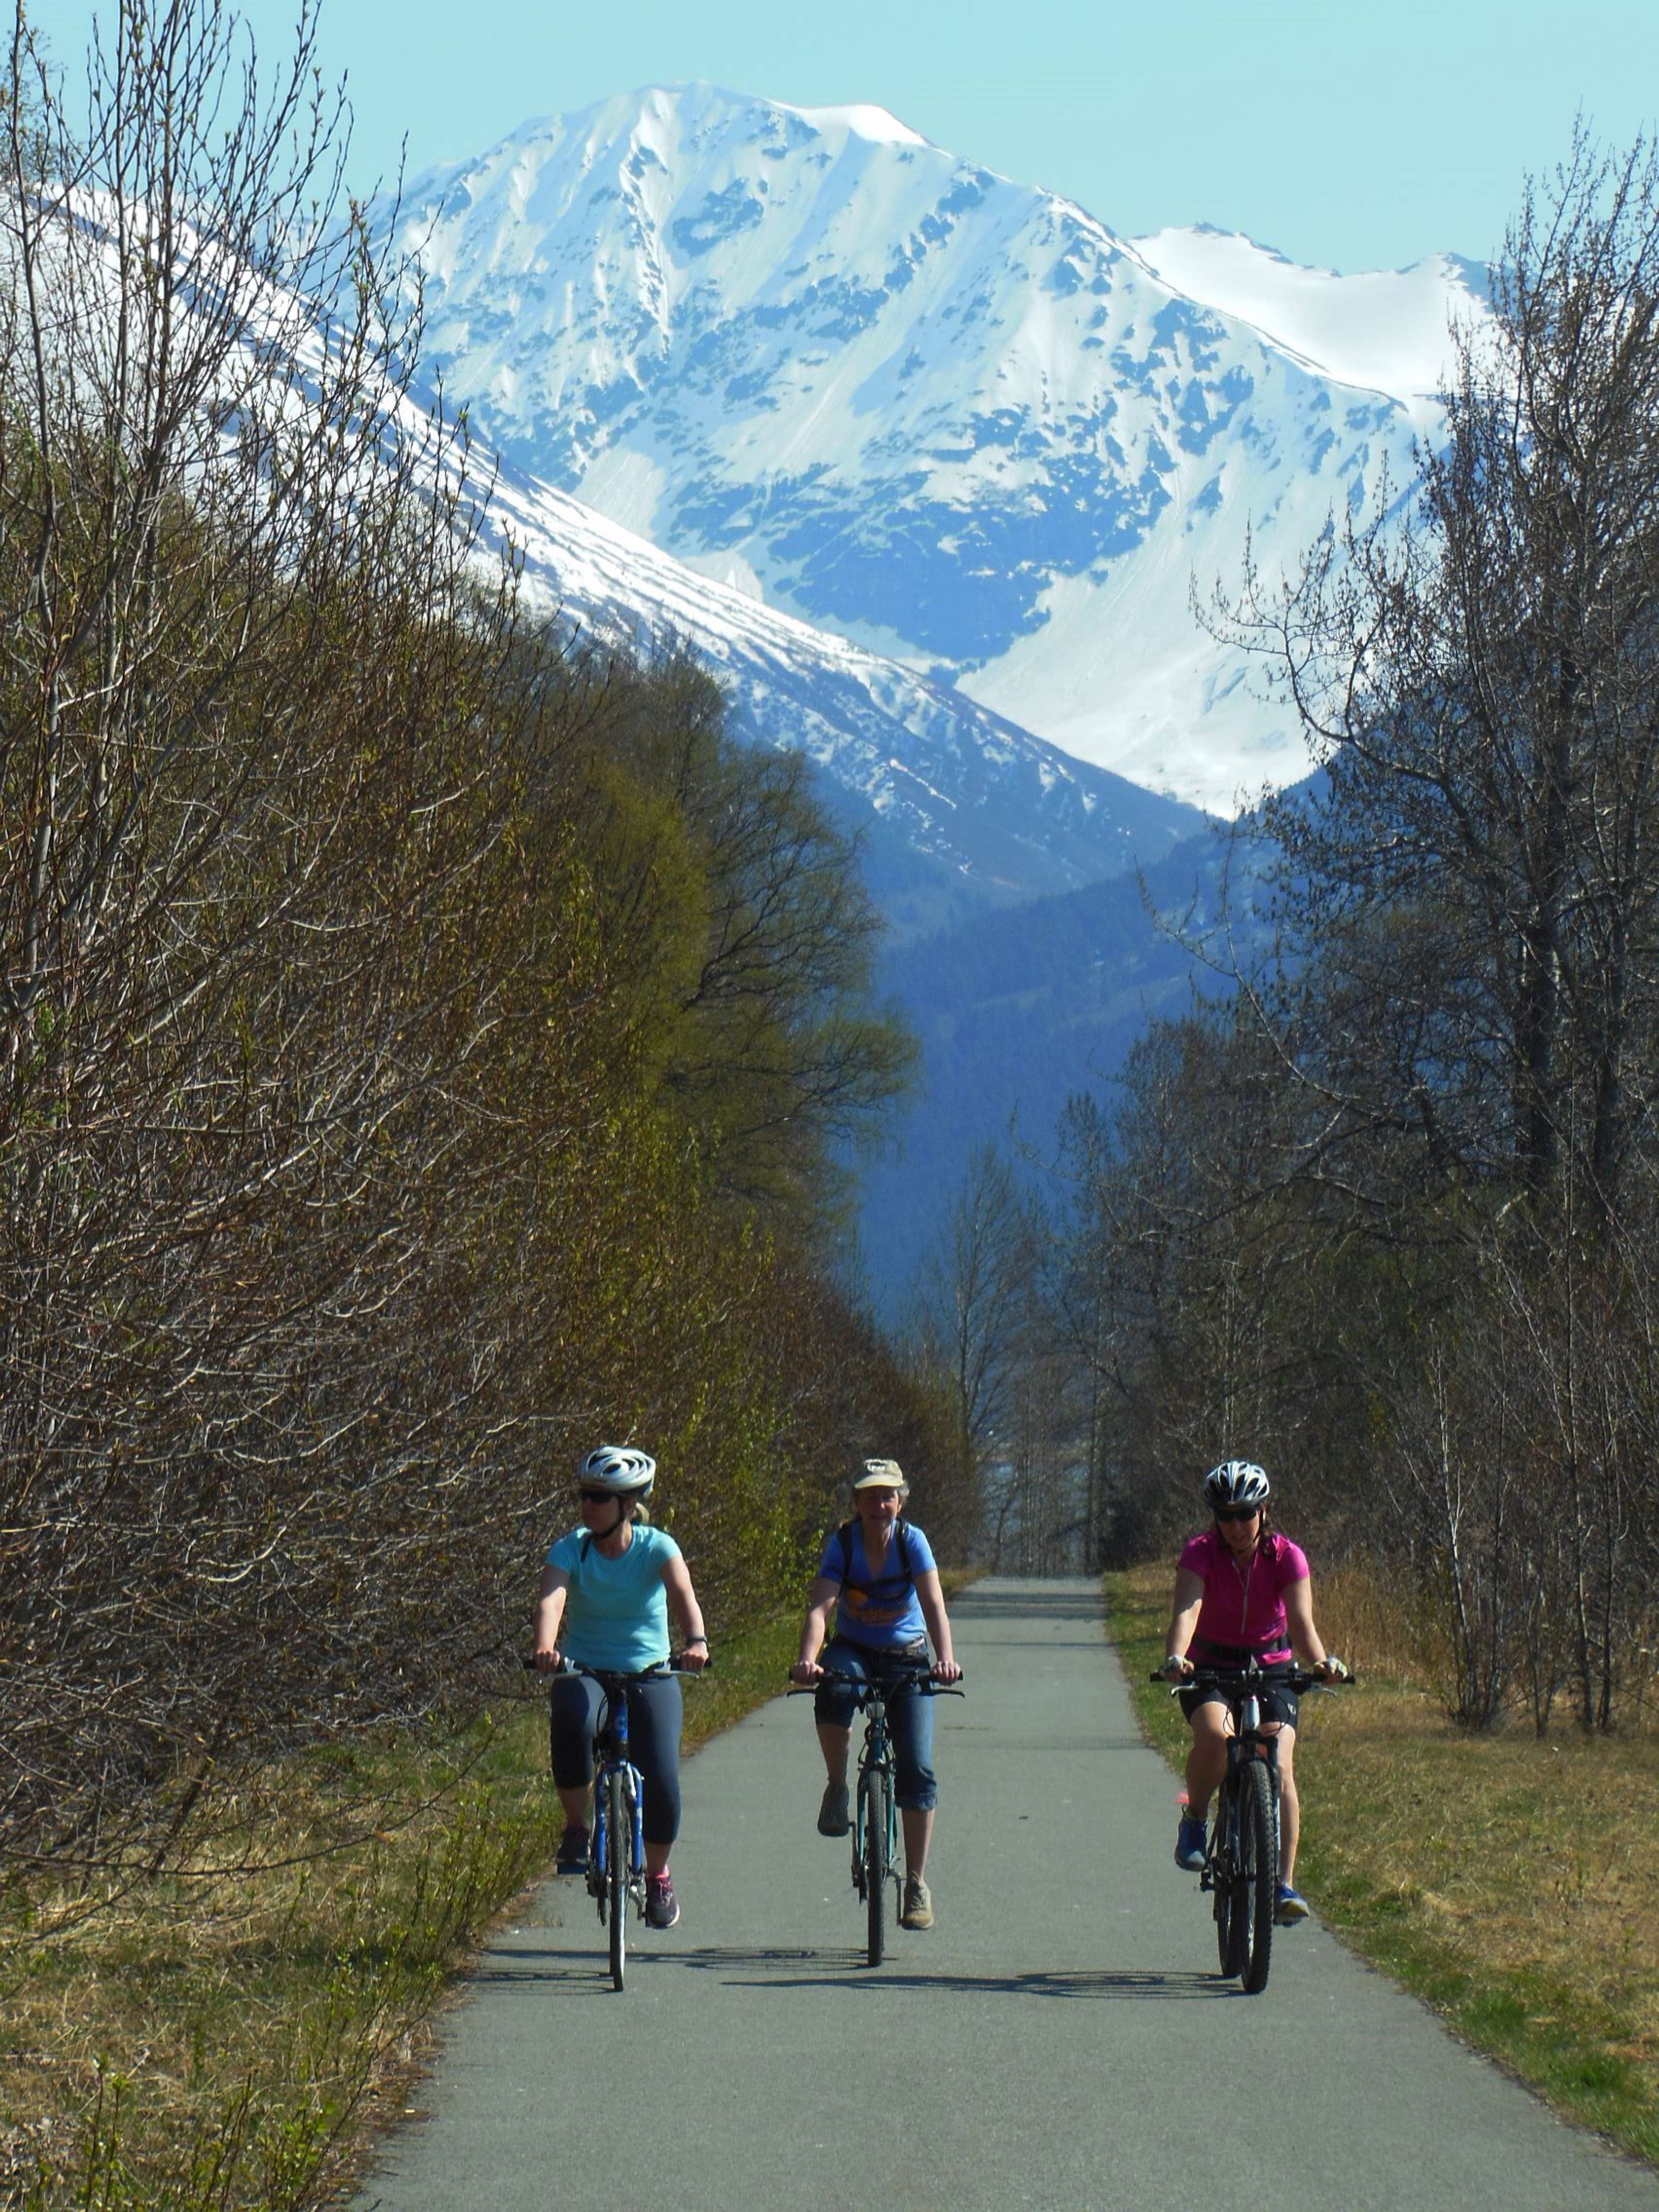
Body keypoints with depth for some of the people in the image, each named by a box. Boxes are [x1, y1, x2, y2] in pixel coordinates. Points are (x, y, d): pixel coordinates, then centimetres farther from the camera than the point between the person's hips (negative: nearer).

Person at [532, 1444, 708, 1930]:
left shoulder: (656, 1548, -10)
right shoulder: (571, 1550, -8)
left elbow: (684, 1597, -28)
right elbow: (550, 1601, -26)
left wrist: (696, 1642, -49)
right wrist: (545, 1647, -48)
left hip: (650, 1675, 0)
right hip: (585, 1671, 0)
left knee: (661, 1780, -17)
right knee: (573, 1722, -36)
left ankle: (658, 1875, 11)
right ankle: (578, 1826, -15)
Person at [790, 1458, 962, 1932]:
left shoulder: (912, 1541, -14)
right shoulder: (843, 1543, -13)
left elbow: (933, 1604, -24)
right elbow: (820, 1607, -24)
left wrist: (945, 1658, -42)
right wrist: (808, 1658, -43)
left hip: (907, 1659, 0)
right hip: (855, 1650, 0)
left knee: (916, 1768, -11)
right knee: (834, 1691, -37)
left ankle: (917, 1883, -3)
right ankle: (837, 1788, -13)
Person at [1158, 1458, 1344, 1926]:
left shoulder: (1286, 1556, -14)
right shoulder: (1201, 1553, -16)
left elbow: (1302, 1622, -25)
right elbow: (1187, 1610, -32)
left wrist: (1321, 1662, -46)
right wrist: (1175, 1658, -52)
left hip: (1271, 1667, 1)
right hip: (1208, 1668, -1)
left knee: (1281, 1769, -18)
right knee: (1214, 1735, -33)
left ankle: (1285, 1884, -15)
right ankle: (1194, 1822, -8)